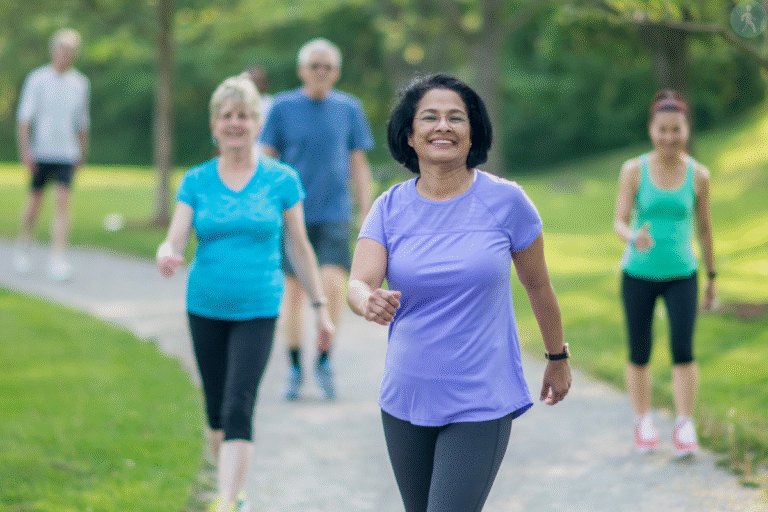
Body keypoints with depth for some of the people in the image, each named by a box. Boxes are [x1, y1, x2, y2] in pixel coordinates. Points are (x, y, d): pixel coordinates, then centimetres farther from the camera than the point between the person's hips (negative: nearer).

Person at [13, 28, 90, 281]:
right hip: (40, 152, -2)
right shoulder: (37, 80, -3)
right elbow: (25, 118, -4)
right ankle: (22, 248, 32)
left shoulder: (80, 83, 7)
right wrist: (25, 151, -11)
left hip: (67, 154, 2)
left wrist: (82, 153, 19)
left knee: (62, 202, -11)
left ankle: (57, 260, -15)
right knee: (35, 200, 8)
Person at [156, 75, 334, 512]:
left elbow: (299, 247, 5)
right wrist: (166, 256, -29)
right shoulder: (196, 182, 2)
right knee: (216, 412, 12)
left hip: (258, 311, -3)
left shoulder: (281, 180, -2)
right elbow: (175, 242, -5)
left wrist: (321, 307, 6)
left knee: (239, 410, -15)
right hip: (206, 309, 3)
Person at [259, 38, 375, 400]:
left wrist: (367, 217, 5)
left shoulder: (349, 109, 5)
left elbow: (359, 166, 9)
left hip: (334, 214, 0)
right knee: (293, 291, 4)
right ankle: (295, 368, 17)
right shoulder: (283, 108, 1)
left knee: (334, 285, -15)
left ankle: (324, 359, 4)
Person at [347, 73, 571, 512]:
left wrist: (558, 358, 17)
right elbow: (357, 284, -13)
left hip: (481, 405, -3)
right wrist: (369, 302, -37)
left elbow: (538, 284, 6)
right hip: (407, 398, 4)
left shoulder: (506, 201, -7)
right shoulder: (390, 208, -1)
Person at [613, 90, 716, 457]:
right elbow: (620, 222, -9)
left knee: (683, 350, -12)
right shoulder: (634, 171, -6)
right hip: (638, 274, 0)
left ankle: (684, 427, -4)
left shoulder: (698, 175, -2)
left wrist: (712, 276, 14)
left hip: (681, 275, 0)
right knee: (639, 355, 8)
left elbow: (704, 227, 8)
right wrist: (634, 238, -32)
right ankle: (643, 424, 24)